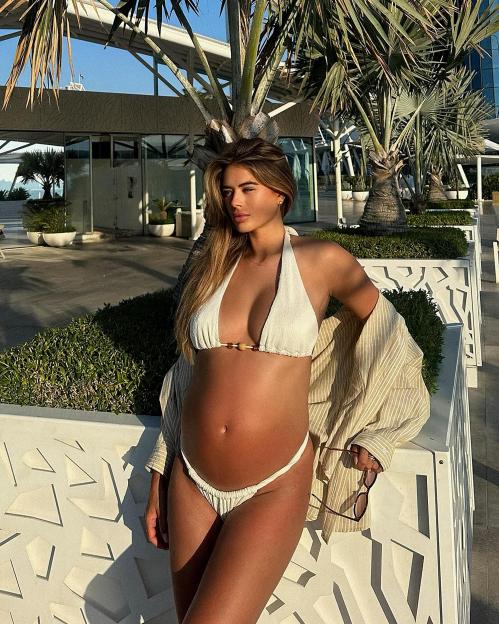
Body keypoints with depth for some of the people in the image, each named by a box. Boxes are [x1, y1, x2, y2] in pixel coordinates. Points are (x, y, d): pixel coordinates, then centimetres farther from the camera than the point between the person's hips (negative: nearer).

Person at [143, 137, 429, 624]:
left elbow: (386, 332, 9)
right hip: (191, 481, 5)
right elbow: (186, 374, 11)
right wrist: (159, 481, 12)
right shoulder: (211, 266, 6)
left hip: (272, 488, -4)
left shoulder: (321, 260, -5)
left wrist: (374, 438, 2)